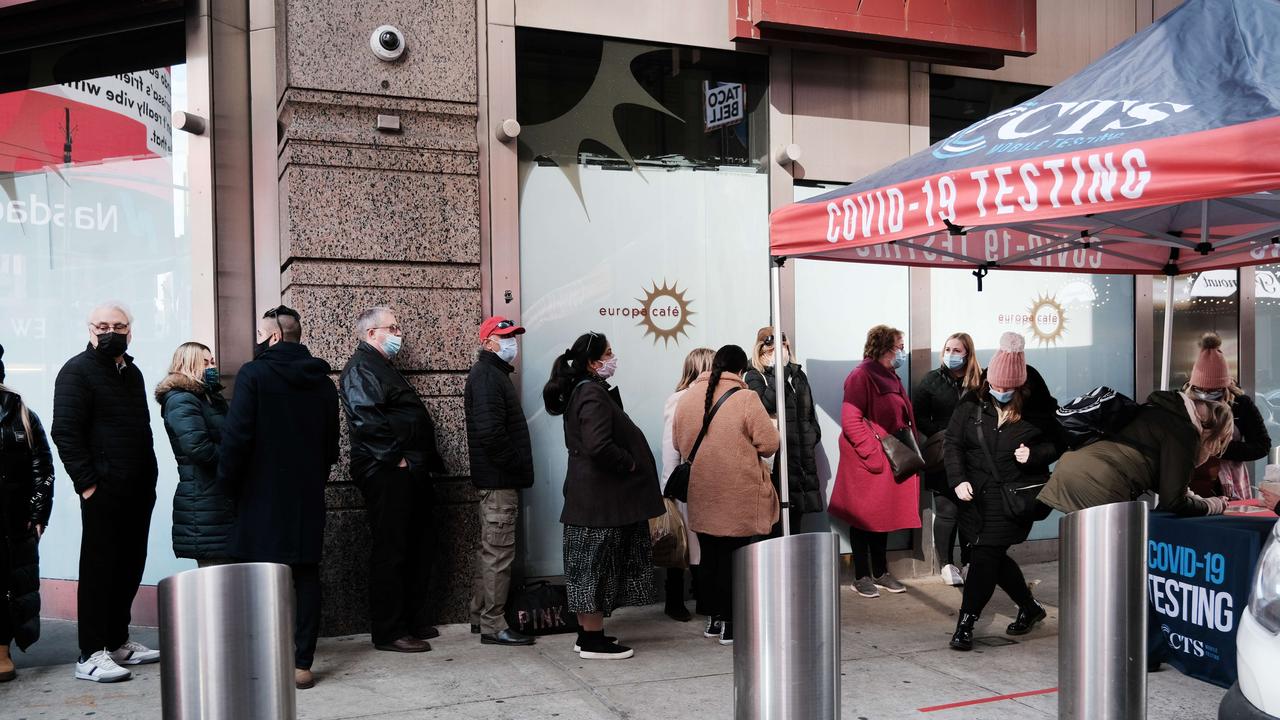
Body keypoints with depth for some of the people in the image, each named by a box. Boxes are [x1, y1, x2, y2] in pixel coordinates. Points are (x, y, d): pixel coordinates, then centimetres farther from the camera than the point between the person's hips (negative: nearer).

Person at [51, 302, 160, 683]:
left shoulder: (132, 372, 19)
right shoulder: (77, 371, -4)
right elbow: (65, 432, -12)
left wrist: (149, 478, 14)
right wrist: (87, 482, -17)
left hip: (138, 490, 7)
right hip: (104, 490, -7)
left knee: (129, 567, 12)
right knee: (99, 569, -3)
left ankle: (117, 641, 23)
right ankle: (91, 655, 3)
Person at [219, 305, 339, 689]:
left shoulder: (253, 374, -8)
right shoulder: (322, 381, 9)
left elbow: (236, 437, -15)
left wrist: (227, 481, -2)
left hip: (263, 497, -4)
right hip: (308, 499, 5)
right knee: (305, 577, 7)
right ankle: (301, 664, 9)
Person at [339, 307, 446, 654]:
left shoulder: (382, 366, 24)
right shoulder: (361, 368, -10)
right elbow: (365, 420, -25)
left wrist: (425, 461, 19)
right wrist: (395, 457, -20)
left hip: (408, 474, 11)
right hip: (386, 475, -11)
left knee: (420, 547, 15)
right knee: (390, 553, -5)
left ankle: (417, 621, 26)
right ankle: (389, 632, 3)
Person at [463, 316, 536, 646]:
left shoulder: (494, 373, 19)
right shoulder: (487, 376, -14)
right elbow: (490, 431, -25)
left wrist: (516, 466, 13)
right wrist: (515, 465, -15)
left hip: (496, 479, 11)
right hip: (500, 480, -11)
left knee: (490, 549, 17)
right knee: (498, 551, -5)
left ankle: (481, 616, 26)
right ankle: (493, 626, 1)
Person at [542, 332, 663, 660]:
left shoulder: (581, 392, 14)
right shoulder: (593, 395, -17)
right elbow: (599, 446, -28)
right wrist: (629, 463, -13)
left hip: (587, 495, 10)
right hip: (600, 497, -10)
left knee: (588, 567, 14)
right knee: (597, 566, -2)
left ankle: (588, 634, 22)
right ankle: (594, 641, 5)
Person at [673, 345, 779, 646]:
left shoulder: (687, 397, 1)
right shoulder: (745, 399, -14)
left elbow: (678, 443, 11)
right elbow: (769, 444, -12)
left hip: (701, 496, 5)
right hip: (737, 499, -5)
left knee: (709, 557, 15)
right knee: (734, 559, 4)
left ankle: (713, 616, 25)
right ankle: (731, 623, 9)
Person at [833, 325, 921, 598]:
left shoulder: (890, 377, 13)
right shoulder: (861, 376, -14)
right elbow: (850, 421, -20)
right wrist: (872, 454, -19)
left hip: (890, 462, 9)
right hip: (867, 463, -8)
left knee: (884, 516, 14)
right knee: (864, 518, 2)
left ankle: (880, 573, 25)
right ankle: (861, 577, 11)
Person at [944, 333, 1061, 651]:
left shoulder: (1036, 410, -5)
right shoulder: (972, 404, 0)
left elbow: (1058, 444, 7)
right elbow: (953, 442, 0)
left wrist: (1035, 453, -13)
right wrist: (958, 480, -11)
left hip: (1014, 497, -4)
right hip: (976, 495, 4)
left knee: (985, 555, -9)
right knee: (993, 558, 12)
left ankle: (966, 624, 0)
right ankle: (1030, 607, 36)